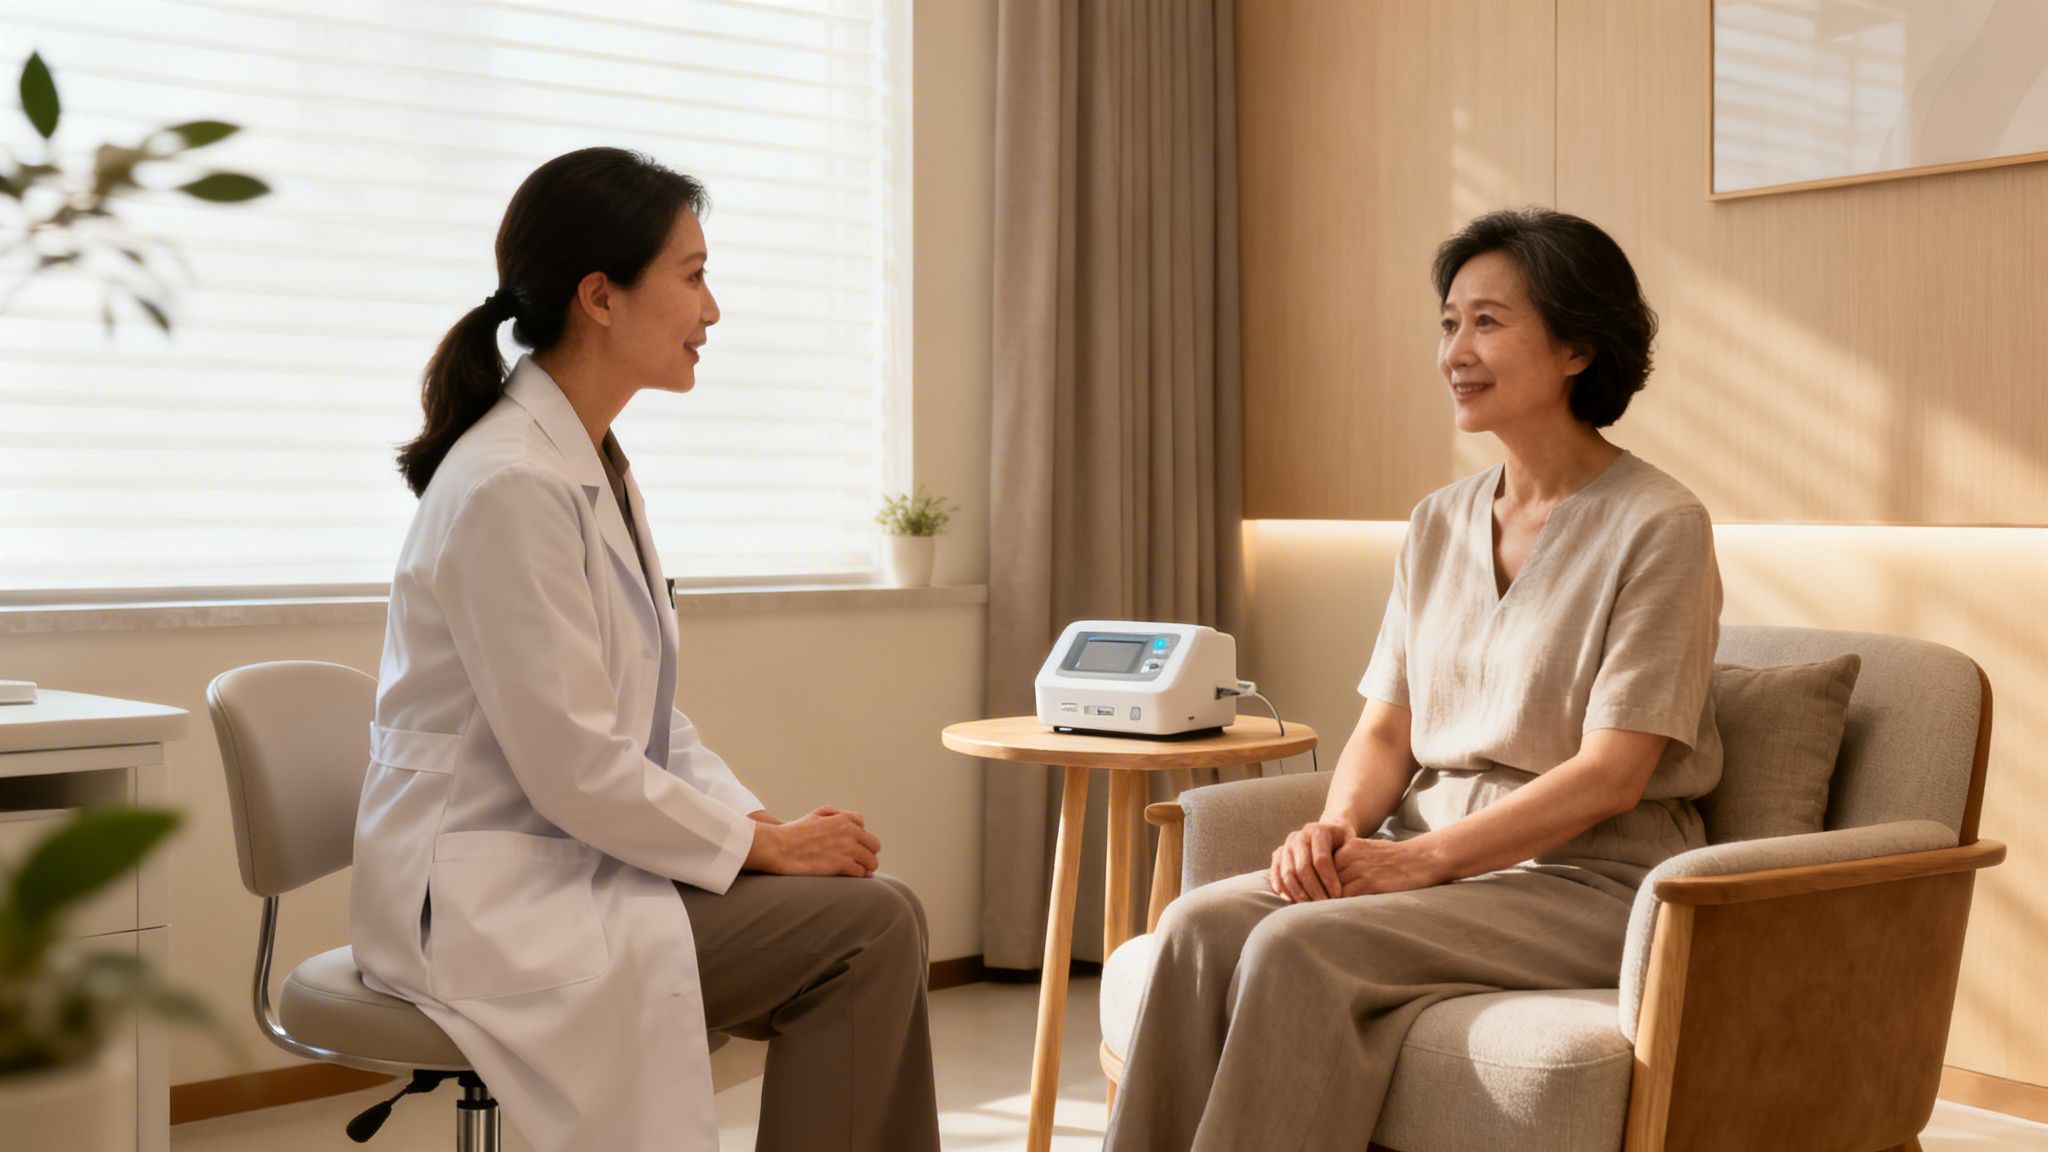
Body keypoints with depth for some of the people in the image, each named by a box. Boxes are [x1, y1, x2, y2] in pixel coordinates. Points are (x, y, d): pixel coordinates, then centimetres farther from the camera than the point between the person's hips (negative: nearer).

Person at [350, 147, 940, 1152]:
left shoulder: (593, 466, 12)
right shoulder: (511, 487, -20)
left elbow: (648, 715, 15)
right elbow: (575, 772, -21)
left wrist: (761, 822, 1)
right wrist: (762, 845, -11)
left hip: (570, 864, 9)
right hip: (489, 904, -9)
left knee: (878, 914, -7)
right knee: (869, 926, -18)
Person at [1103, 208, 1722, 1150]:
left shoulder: (1656, 526, -8)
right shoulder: (1439, 524, 13)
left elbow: (1609, 776, -13)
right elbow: (1387, 727, 12)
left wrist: (1425, 857, -21)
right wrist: (1340, 825, -10)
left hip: (1589, 880, -6)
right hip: (1432, 859, 6)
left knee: (1301, 947, -30)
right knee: (1199, 924, -21)